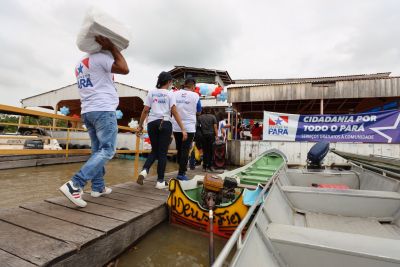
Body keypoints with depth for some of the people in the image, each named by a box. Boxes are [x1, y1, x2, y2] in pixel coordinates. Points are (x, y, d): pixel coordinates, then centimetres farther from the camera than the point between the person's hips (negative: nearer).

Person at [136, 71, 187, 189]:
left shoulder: (151, 92, 11)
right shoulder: (170, 93, 3)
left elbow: (145, 110, 6)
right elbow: (174, 112, -6)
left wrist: (140, 126, 14)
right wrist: (183, 129, -6)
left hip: (152, 123, 3)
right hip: (165, 123, -3)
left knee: (154, 150, 19)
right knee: (162, 152, 4)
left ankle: (144, 170, -3)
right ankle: (160, 181, 9)